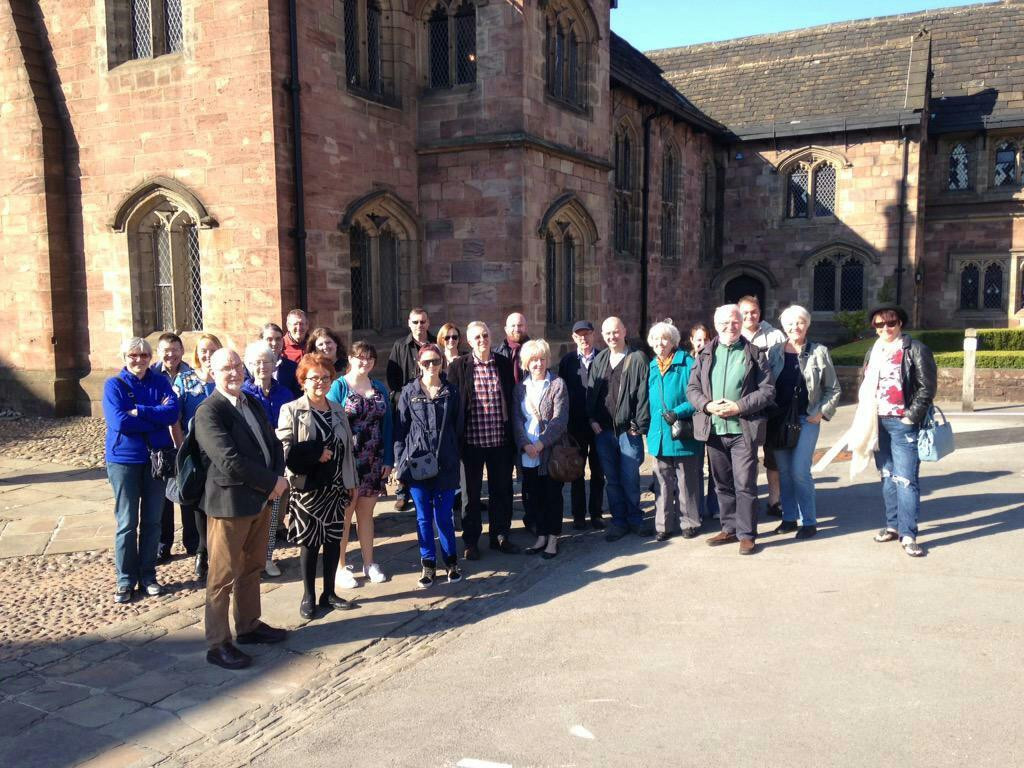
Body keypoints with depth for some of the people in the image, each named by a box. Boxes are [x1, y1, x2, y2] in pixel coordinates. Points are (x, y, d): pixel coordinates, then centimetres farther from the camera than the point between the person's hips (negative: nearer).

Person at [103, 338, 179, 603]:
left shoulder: (161, 382, 3)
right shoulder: (114, 385, -4)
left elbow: (173, 412, -12)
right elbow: (119, 421, -18)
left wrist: (139, 412, -20)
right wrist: (156, 416, -15)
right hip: (124, 460, -2)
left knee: (152, 520, 10)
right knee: (127, 523, 4)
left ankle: (148, 575, 22)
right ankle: (126, 579, 16)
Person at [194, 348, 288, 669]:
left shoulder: (253, 404, 11)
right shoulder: (208, 412, -15)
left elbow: (273, 444, 12)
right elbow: (230, 462, -24)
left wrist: (277, 478, -6)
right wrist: (272, 483, -16)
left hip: (261, 500, 8)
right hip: (229, 504, -8)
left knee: (252, 569, 20)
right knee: (223, 576, 4)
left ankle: (249, 626, 35)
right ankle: (218, 644, 15)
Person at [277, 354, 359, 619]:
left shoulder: (338, 411, 12)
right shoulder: (291, 410, -6)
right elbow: (284, 449, -16)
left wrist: (352, 483, 12)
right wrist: (318, 452, -16)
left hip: (335, 487, 5)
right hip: (307, 488, -5)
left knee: (334, 538, 9)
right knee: (309, 541, 4)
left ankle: (329, 592, 23)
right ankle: (308, 596, 17)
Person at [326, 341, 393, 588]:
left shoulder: (380, 388, 8)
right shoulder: (338, 386, -5)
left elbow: (387, 425, 8)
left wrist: (388, 460, 3)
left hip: (373, 463, 4)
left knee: (366, 512, 13)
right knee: (344, 513, 5)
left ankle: (369, 563, 23)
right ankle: (340, 567, 16)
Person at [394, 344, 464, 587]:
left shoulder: (451, 392, 4)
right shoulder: (409, 392, 2)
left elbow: (458, 427, 7)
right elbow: (400, 428, 3)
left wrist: (455, 456, 2)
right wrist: (401, 462, -2)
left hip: (445, 464, 0)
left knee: (444, 515, 4)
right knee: (423, 516, 8)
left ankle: (451, 561, 21)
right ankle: (428, 564, 20)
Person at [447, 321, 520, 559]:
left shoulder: (504, 364, 4)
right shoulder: (459, 366, -3)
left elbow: (512, 400, 9)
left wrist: (513, 434, 6)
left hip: (500, 440, 2)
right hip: (472, 439, -2)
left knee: (501, 490, 12)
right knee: (472, 492, 9)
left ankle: (500, 535, 27)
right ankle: (471, 541, 22)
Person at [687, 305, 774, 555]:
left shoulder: (755, 354, 2)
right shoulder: (705, 355, 10)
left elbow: (767, 390, -3)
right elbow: (692, 389, 8)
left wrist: (739, 406, -14)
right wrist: (708, 405, -11)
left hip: (743, 429, -3)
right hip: (714, 429, 4)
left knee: (745, 485, -2)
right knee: (722, 484, 13)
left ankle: (747, 534, 7)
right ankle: (729, 528, 26)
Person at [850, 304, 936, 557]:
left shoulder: (915, 350, -5)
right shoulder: (873, 352, 14)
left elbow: (927, 387, -9)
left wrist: (911, 417, -13)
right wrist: (863, 418, 10)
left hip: (903, 424, -6)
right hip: (878, 423, 6)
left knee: (905, 479, -8)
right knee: (887, 477, 14)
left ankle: (908, 535, -5)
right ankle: (892, 525, 24)